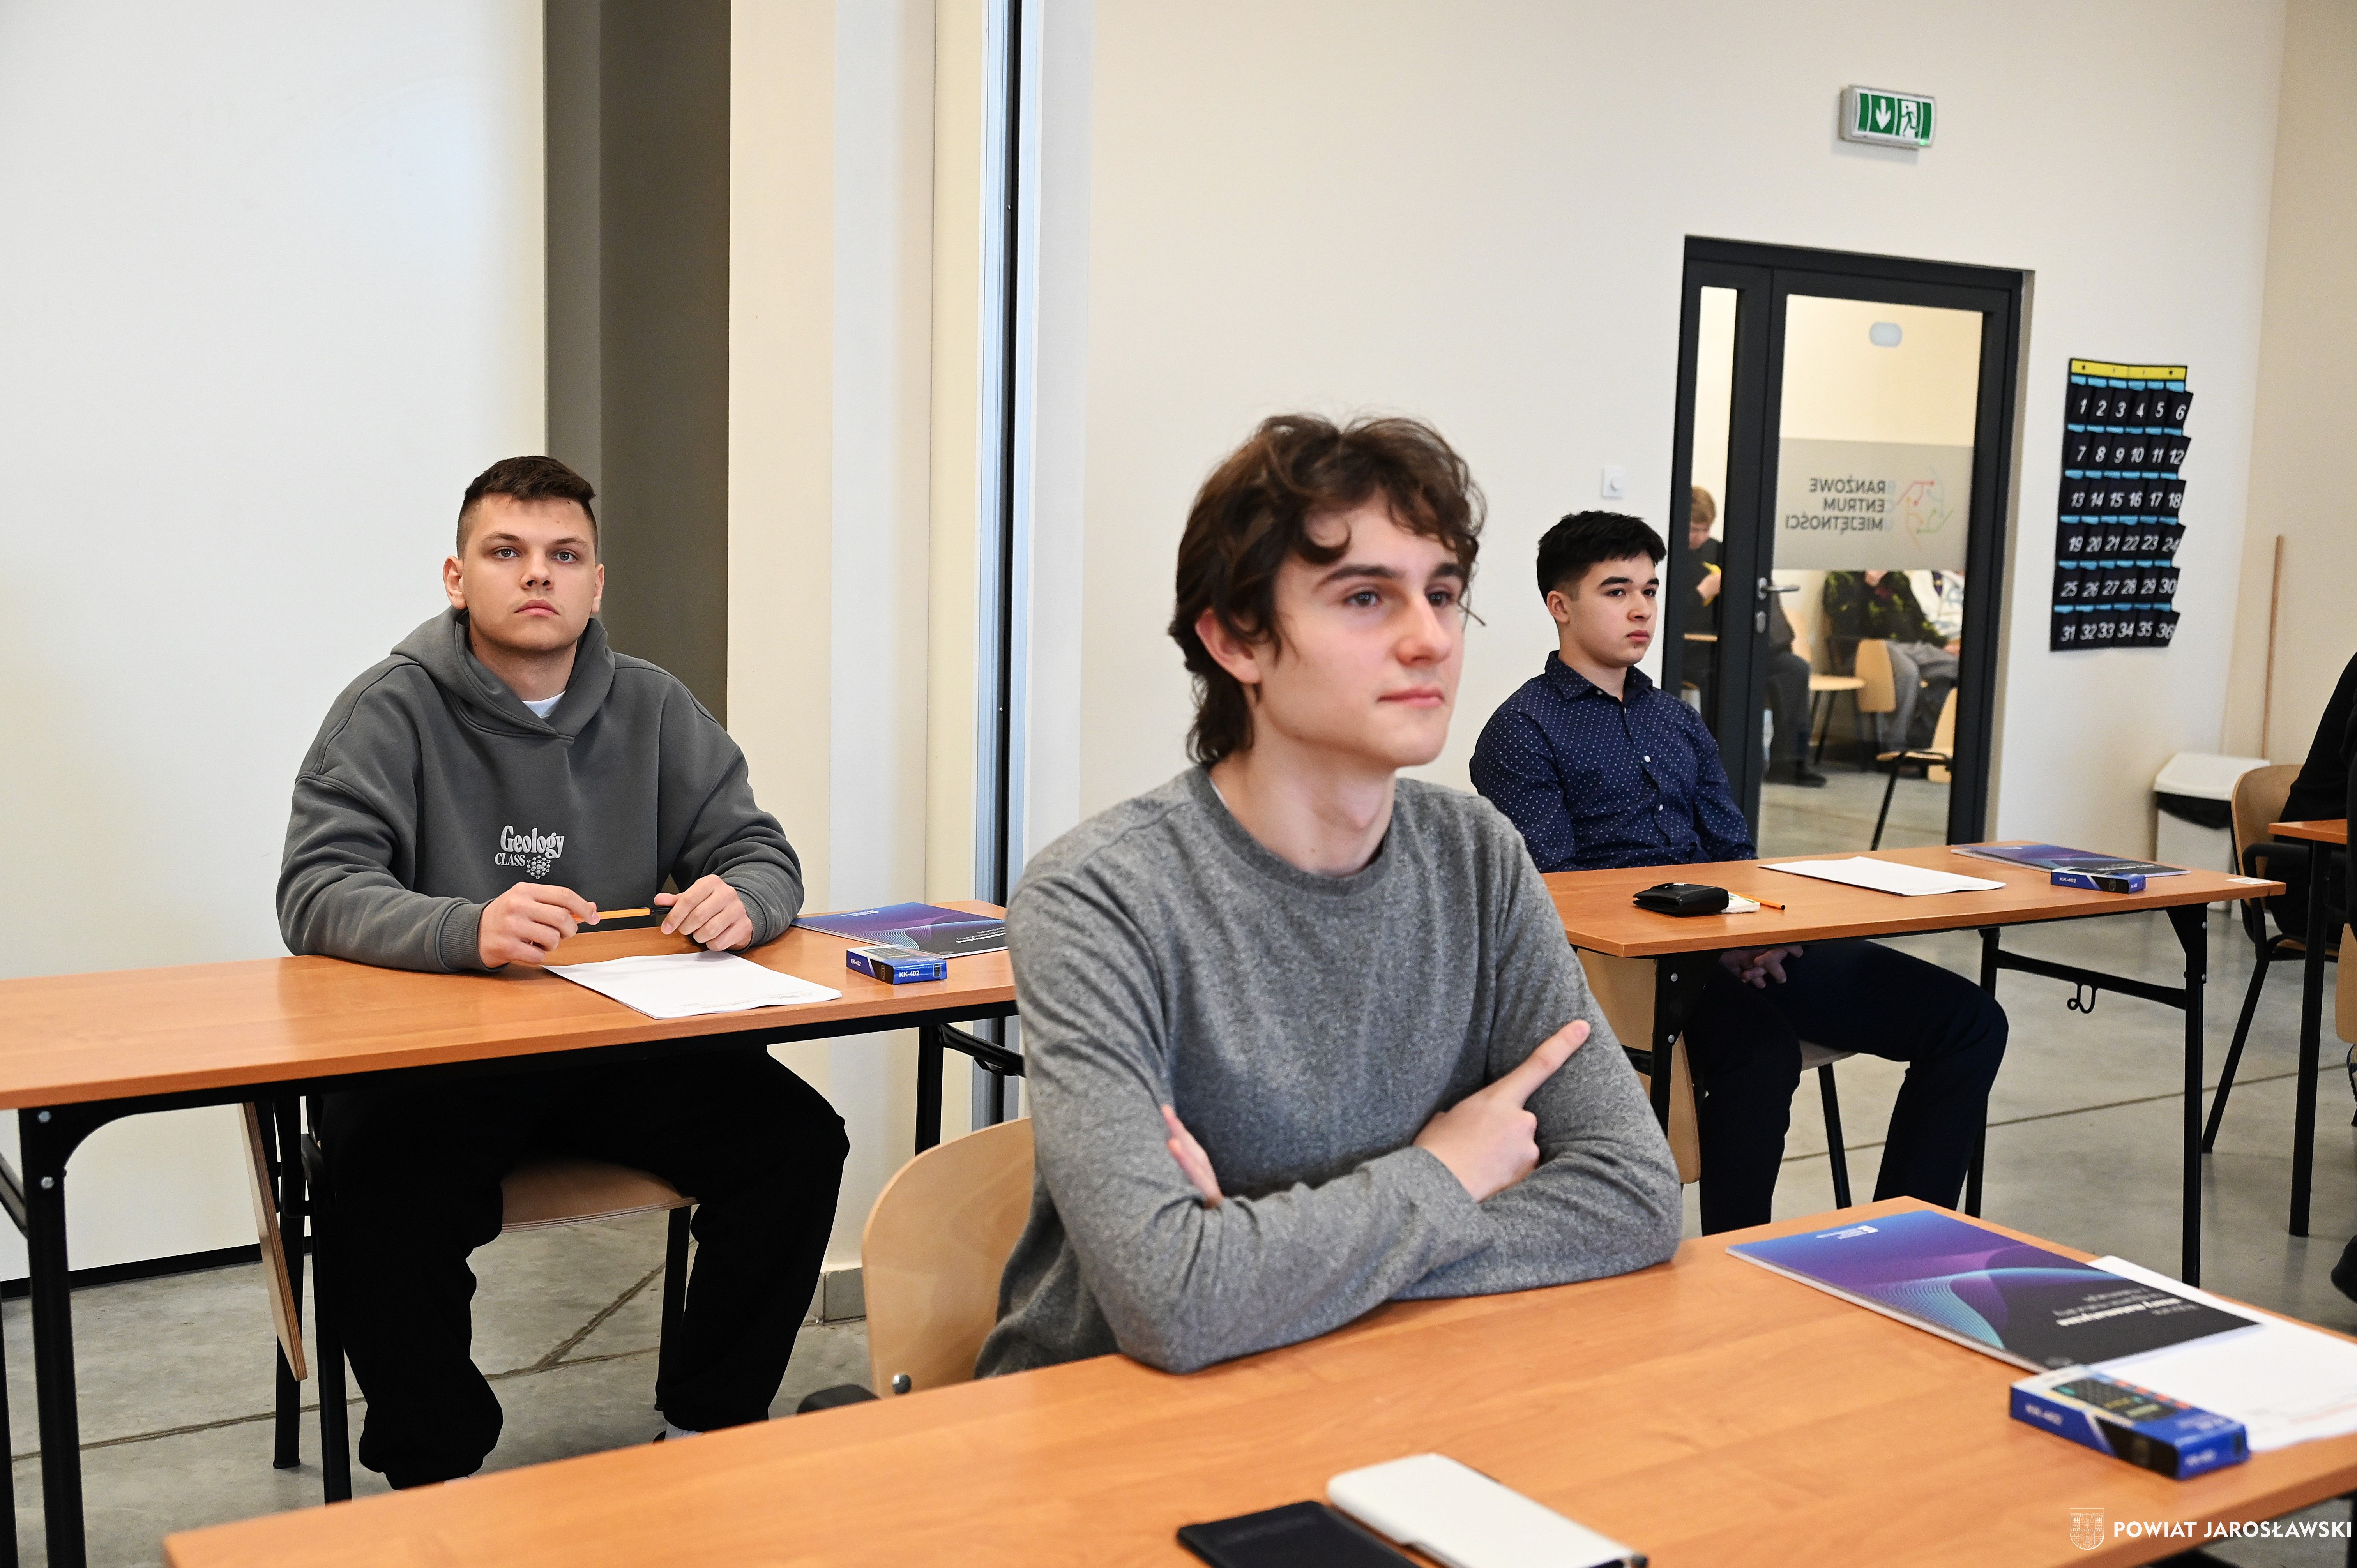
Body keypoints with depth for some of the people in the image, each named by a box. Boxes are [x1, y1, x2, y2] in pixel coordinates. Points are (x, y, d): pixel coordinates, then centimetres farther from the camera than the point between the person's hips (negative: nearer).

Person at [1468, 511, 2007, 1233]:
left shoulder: (1677, 720, 25)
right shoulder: (1524, 730, 2)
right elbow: (1553, 884, -9)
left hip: (1738, 946, 7)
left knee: (1969, 1020, -6)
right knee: (1761, 1049, -38)